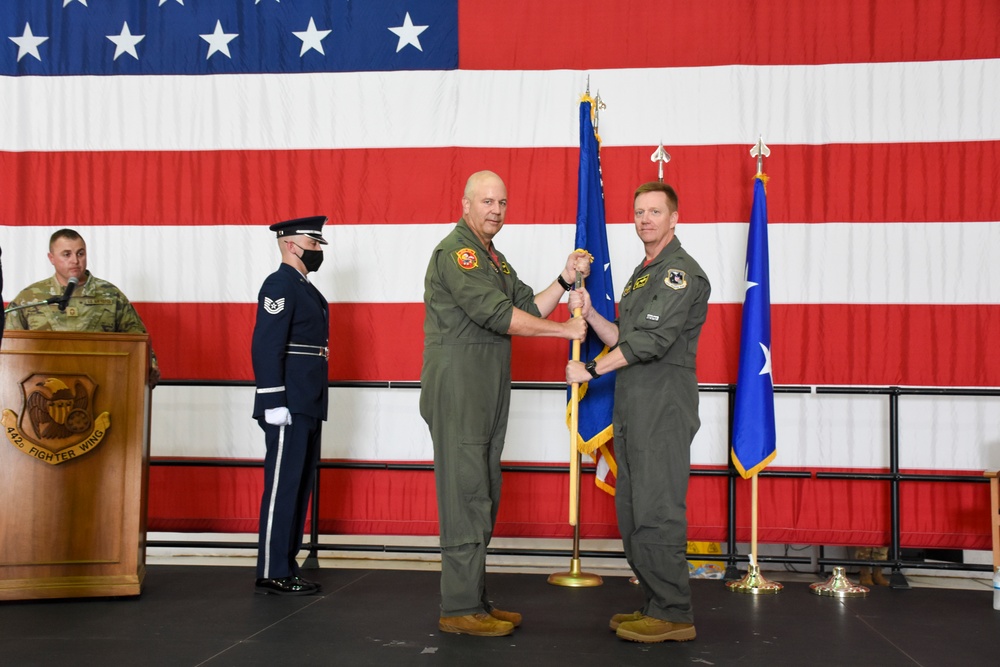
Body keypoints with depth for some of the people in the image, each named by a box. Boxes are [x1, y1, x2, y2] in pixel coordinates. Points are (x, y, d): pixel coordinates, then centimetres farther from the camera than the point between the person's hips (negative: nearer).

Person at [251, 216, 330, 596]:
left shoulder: (306, 288, 19)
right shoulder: (279, 285, -10)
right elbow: (266, 347, -18)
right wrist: (274, 403, -23)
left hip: (308, 408, 10)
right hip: (289, 407, -10)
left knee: (299, 489, 12)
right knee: (282, 489, -6)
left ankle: (285, 567, 19)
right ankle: (272, 575, 0)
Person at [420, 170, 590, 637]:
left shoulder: (493, 257, 21)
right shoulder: (455, 251, -11)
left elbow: (529, 309, 15)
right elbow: (499, 315, -18)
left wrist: (565, 280, 2)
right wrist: (565, 330, -11)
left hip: (486, 395, 10)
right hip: (457, 392, -10)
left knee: (483, 498, 11)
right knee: (466, 497, -8)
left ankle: (476, 601, 19)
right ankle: (459, 610, -2)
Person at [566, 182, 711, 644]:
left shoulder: (681, 272, -9)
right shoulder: (642, 273, 21)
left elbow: (651, 341, -18)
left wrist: (591, 371, -11)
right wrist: (588, 313, 4)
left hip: (664, 409, -9)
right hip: (632, 409, 10)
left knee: (655, 513, -9)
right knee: (632, 513, 11)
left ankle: (674, 615, -1)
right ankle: (656, 605, 19)